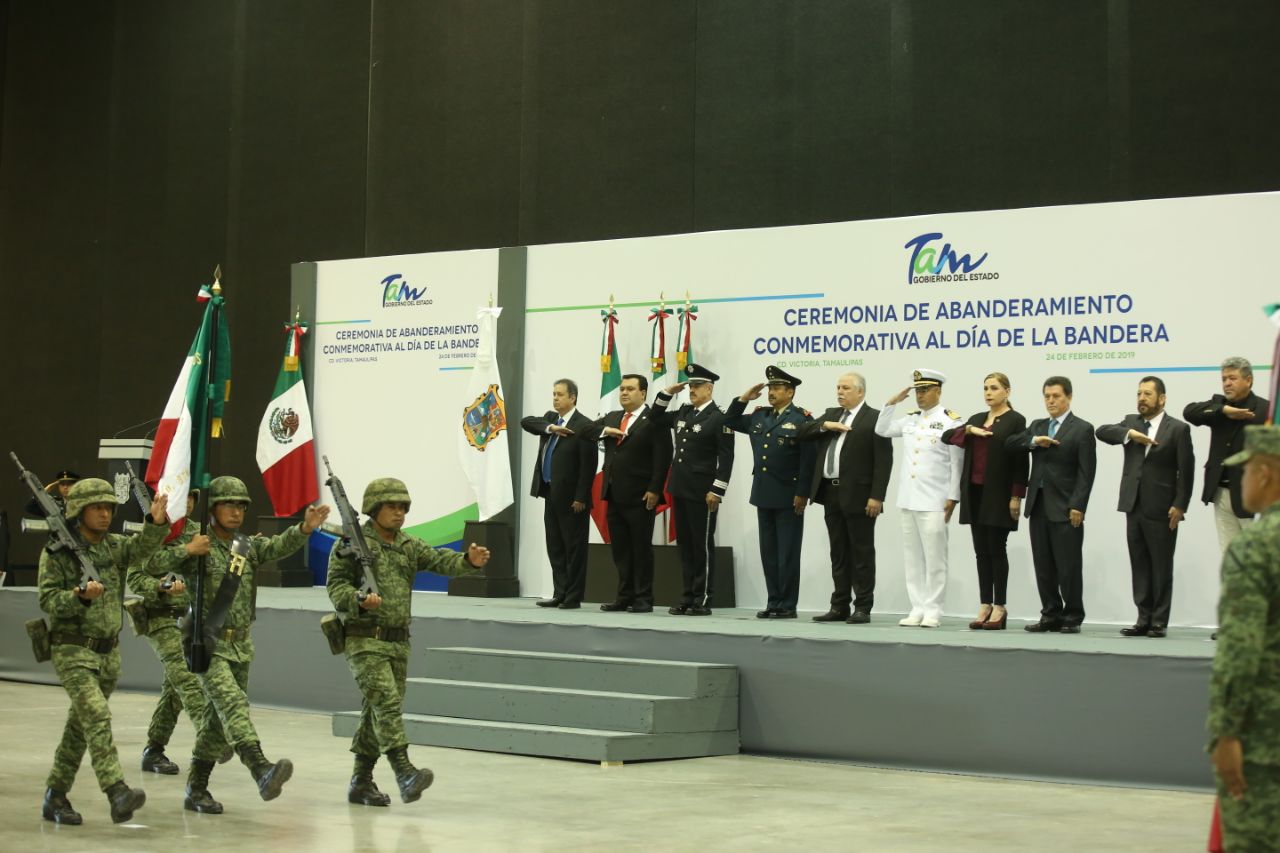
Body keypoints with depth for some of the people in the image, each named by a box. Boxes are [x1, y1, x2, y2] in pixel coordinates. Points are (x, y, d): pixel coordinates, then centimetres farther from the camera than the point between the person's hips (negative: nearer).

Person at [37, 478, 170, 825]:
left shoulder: (114, 546, 6)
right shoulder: (56, 552, -9)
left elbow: (142, 547, -11)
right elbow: (48, 601, -12)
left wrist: (157, 522, -30)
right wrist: (81, 596, -29)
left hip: (108, 651, 6)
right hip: (73, 652, -6)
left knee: (80, 726, 12)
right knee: (97, 718, -20)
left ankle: (55, 796, 23)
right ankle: (119, 795, -30)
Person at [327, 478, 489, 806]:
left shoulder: (409, 546, 12)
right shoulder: (352, 544, -4)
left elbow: (439, 560, -3)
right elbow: (336, 585, -7)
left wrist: (468, 560, -23)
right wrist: (360, 600, -27)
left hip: (399, 643, 6)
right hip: (365, 641, -6)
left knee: (377, 713, 10)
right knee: (387, 703, -18)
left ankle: (361, 782, 19)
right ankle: (405, 773, -25)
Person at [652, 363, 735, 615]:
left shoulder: (719, 418, -9)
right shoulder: (683, 413, 13)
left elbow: (726, 458, -13)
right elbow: (657, 417, 27)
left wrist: (716, 491, -17)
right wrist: (668, 393, 12)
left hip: (703, 493, -7)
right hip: (681, 490, 7)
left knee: (703, 545, -1)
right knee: (685, 545, 9)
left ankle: (703, 601, 3)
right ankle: (688, 597, 15)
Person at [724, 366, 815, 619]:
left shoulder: (802, 419, -7)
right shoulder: (760, 416, 13)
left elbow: (808, 460, -12)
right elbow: (730, 422, 23)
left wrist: (802, 494, -16)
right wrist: (743, 399, 10)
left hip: (788, 498, -7)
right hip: (763, 495, 7)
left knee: (787, 553, -1)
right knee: (768, 552, 9)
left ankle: (787, 606, 4)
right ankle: (773, 602, 15)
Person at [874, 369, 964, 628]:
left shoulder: (951, 421, -4)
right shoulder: (911, 419, 13)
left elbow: (957, 463, -5)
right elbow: (882, 430, 21)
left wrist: (953, 498, -9)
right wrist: (892, 402, 9)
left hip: (934, 502, -6)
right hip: (908, 499, 6)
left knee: (934, 558, -4)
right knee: (912, 557, 8)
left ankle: (933, 611, 0)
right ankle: (917, 609, 12)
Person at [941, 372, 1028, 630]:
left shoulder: (1015, 420, -4)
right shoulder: (977, 419, 15)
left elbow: (1021, 460, -9)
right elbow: (947, 436, 8)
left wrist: (1016, 496, -14)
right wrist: (969, 430, -10)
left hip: (998, 494, -6)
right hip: (975, 492, 6)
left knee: (996, 550, -2)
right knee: (981, 551, 7)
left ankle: (999, 607, 4)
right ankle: (984, 606, 11)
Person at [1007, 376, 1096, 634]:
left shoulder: (1082, 429, -2)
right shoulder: (1037, 426, 17)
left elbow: (1086, 473, -8)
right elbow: (1009, 444, 7)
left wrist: (1077, 507, -15)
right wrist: (1033, 441, -10)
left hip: (1065, 509, -6)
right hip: (1038, 506, 6)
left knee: (1069, 567, -3)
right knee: (1043, 567, 7)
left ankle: (1072, 618, 5)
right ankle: (1051, 616, 14)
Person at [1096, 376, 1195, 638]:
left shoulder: (1178, 429, -3)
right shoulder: (1131, 422, 12)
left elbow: (1186, 471, -6)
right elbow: (1102, 431, -2)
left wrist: (1180, 506, -13)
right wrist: (1129, 434, -17)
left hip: (1161, 509, -5)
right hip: (1134, 506, 5)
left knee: (1161, 567, 1)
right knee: (1139, 565, 7)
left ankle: (1159, 622, 6)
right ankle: (1144, 619, 13)